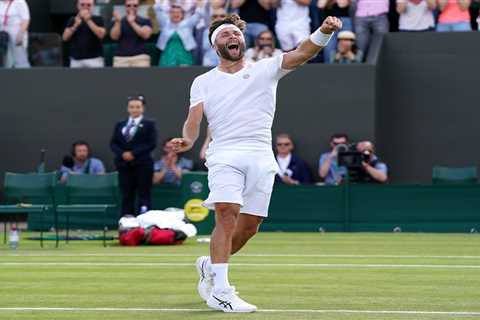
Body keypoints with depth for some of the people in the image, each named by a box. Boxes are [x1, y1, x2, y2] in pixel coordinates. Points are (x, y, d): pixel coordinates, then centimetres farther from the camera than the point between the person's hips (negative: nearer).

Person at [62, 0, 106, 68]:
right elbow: (65, 37, 3)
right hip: (76, 60, 3)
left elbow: (101, 34, -12)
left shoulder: (98, 19, 5)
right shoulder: (72, 20, 12)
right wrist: (76, 25, -10)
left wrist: (88, 21, -13)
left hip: (94, 59, -3)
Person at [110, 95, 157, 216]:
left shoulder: (149, 124, 4)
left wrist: (133, 153, -13)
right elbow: (113, 143, 11)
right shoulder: (120, 125, 16)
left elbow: (151, 144, -5)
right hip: (124, 164, 4)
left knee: (144, 195, -5)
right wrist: (122, 153, -9)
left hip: (142, 164, -4)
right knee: (126, 195, 2)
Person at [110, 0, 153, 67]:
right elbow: (114, 37, -1)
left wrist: (132, 22, -14)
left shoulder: (145, 21, 9)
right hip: (121, 58, 2)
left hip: (140, 57, -2)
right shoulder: (119, 22, 14)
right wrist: (118, 22, -14)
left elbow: (145, 35, -10)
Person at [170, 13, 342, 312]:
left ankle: (211, 265, 29)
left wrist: (324, 32, -20)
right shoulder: (203, 82, 15)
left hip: (261, 158, 2)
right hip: (225, 155, -2)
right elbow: (195, 116, 1)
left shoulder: (265, 69, 14)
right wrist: (188, 139, -22)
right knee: (227, 215, -20)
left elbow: (302, 53, -1)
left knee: (249, 226, 2)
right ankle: (220, 293, -21)